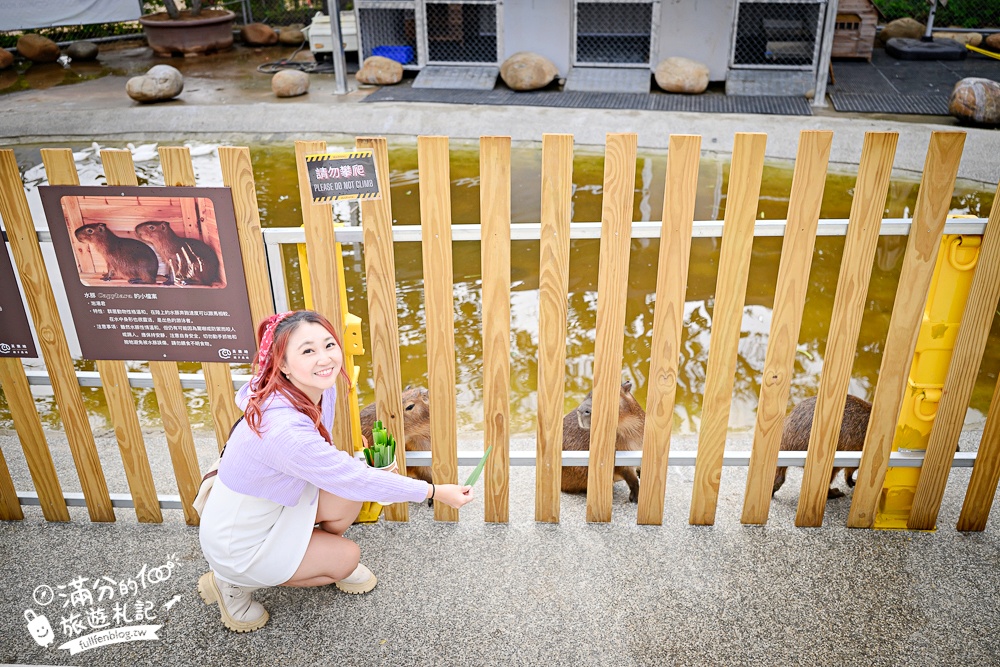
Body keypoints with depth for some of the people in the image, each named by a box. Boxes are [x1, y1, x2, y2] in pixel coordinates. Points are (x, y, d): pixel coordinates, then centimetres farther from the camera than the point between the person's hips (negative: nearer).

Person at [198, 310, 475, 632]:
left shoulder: (322, 389, -14)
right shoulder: (285, 431, -39)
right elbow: (356, 479, -31)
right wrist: (436, 492, -24)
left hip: (276, 505, 7)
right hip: (239, 542, -7)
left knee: (348, 500, -10)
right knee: (347, 558, 0)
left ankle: (323, 554, 19)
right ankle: (234, 583, 11)